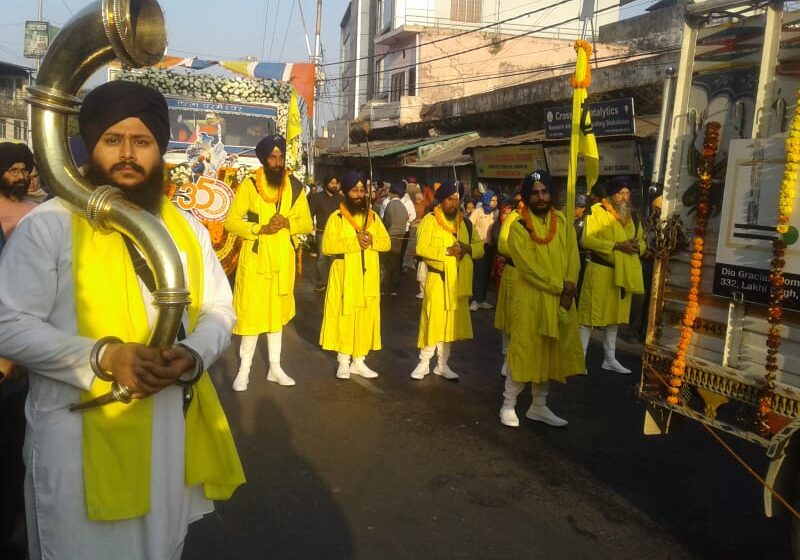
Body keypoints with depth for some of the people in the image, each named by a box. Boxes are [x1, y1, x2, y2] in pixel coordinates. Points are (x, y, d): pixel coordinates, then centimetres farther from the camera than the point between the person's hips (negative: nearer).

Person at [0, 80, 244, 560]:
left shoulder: (187, 227, 7)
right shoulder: (48, 225, -9)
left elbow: (219, 311, 8)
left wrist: (193, 354, -13)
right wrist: (103, 356, -24)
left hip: (174, 428, 5)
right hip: (82, 435, -4)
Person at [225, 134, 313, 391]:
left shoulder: (295, 186, 2)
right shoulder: (249, 185, -7)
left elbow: (307, 223, 6)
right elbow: (230, 221, -7)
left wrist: (288, 223, -13)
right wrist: (260, 228, -19)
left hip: (282, 257, 3)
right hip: (255, 256, -3)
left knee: (277, 311, 12)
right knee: (251, 311, -2)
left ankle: (275, 367, 22)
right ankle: (244, 369, 11)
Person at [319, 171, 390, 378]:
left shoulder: (373, 217, 9)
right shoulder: (336, 217, -4)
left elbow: (386, 243, 6)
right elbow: (327, 246, -14)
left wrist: (371, 241, -15)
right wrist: (354, 243, -21)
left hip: (368, 277, 4)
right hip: (345, 277, -4)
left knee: (366, 317, 7)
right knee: (344, 317, 0)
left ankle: (359, 362, 18)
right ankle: (343, 362, 12)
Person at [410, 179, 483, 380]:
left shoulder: (465, 222, 11)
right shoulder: (429, 220, -4)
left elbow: (480, 247, 10)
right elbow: (421, 248, -15)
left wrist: (468, 248, -11)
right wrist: (447, 251, -22)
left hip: (459, 281, 5)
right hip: (437, 279, -5)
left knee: (451, 322, 9)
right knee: (432, 320, -3)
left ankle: (442, 365, 21)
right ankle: (424, 363, 10)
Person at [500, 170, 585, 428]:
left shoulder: (563, 222, 8)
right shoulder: (519, 227, -8)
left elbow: (573, 258, 3)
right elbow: (528, 267, -15)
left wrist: (569, 289, -11)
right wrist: (559, 286, -15)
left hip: (561, 299, 5)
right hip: (531, 298, -5)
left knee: (552, 352, 11)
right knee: (524, 350, -2)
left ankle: (539, 406, 23)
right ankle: (508, 405, 12)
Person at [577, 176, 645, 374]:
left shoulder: (631, 216, 13)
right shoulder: (597, 211, -8)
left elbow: (641, 241, 18)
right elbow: (586, 240, -18)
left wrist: (637, 246, -7)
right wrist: (617, 245, -23)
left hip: (623, 273, 7)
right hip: (600, 271, -7)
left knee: (615, 316, 14)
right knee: (590, 315, -4)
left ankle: (610, 359, 25)